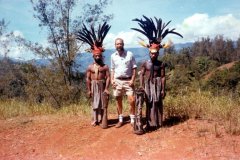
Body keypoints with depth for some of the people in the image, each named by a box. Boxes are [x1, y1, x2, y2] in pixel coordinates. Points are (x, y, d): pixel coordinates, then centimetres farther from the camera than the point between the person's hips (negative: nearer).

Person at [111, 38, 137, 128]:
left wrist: (132, 80, -10)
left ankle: (132, 120, 4)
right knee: (119, 101, 8)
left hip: (128, 81, -2)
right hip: (117, 81, 2)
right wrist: (112, 80, 0)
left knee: (131, 101, -9)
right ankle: (120, 120, 20)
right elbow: (112, 69, 13)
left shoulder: (129, 54, -2)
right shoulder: (113, 56, 6)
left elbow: (134, 68, -1)